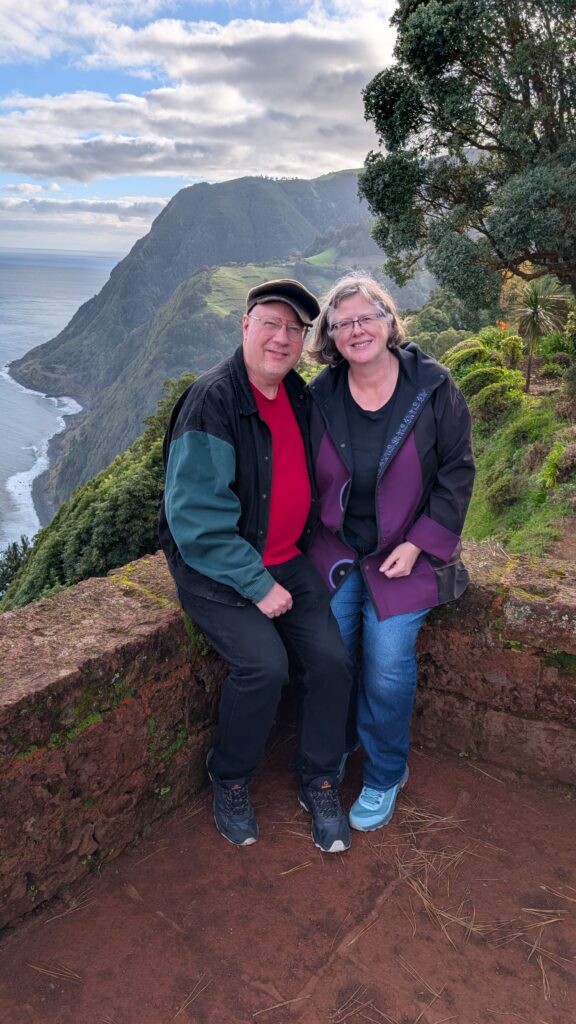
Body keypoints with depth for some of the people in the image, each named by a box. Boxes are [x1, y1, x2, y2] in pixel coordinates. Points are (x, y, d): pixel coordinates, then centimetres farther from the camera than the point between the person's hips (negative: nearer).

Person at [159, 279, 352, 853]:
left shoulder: (299, 395, 6)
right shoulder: (212, 402, -17)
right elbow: (195, 518, -21)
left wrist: (306, 549, 10)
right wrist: (258, 586, -19)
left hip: (285, 560, 6)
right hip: (214, 568, -6)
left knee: (331, 658, -8)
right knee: (264, 664, -23)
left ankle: (318, 783, 15)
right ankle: (229, 781, 6)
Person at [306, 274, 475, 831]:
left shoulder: (433, 388, -8)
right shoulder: (320, 396, -2)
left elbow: (457, 472, -4)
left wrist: (417, 544, -10)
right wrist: (313, 539, -1)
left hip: (406, 554, -2)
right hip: (334, 551, 3)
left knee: (387, 668, -8)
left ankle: (384, 777, 19)